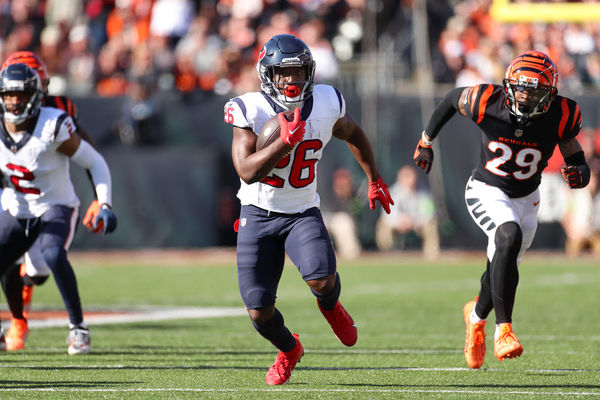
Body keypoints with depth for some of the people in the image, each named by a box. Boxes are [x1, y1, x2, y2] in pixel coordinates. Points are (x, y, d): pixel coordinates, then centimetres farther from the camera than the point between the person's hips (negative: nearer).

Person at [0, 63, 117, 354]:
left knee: (53, 257, -33)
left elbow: (95, 163, -13)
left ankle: (78, 327, -16)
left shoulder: (54, 127, -22)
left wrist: (105, 206, -20)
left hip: (56, 207, -5)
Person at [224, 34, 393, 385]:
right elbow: (247, 172, -25)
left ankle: (330, 306, 13)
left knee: (321, 280, -27)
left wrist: (375, 179, 21)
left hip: (303, 214, 1)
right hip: (258, 215, -1)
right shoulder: (251, 111, -16)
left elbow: (353, 135, 16)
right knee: (259, 312, -4)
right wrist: (286, 141, -35)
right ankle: (289, 350, 31)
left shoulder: (327, 105, -7)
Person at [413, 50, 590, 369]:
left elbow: (575, 157, -7)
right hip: (487, 191, -3)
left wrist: (578, 172, -31)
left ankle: (477, 315, 52)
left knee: (502, 270, 16)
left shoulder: (561, 116, -19)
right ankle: (503, 330, -30)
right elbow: (453, 99, -2)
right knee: (510, 236, -33)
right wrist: (426, 141, 9)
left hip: (525, 198, 4)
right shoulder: (487, 103, -23)